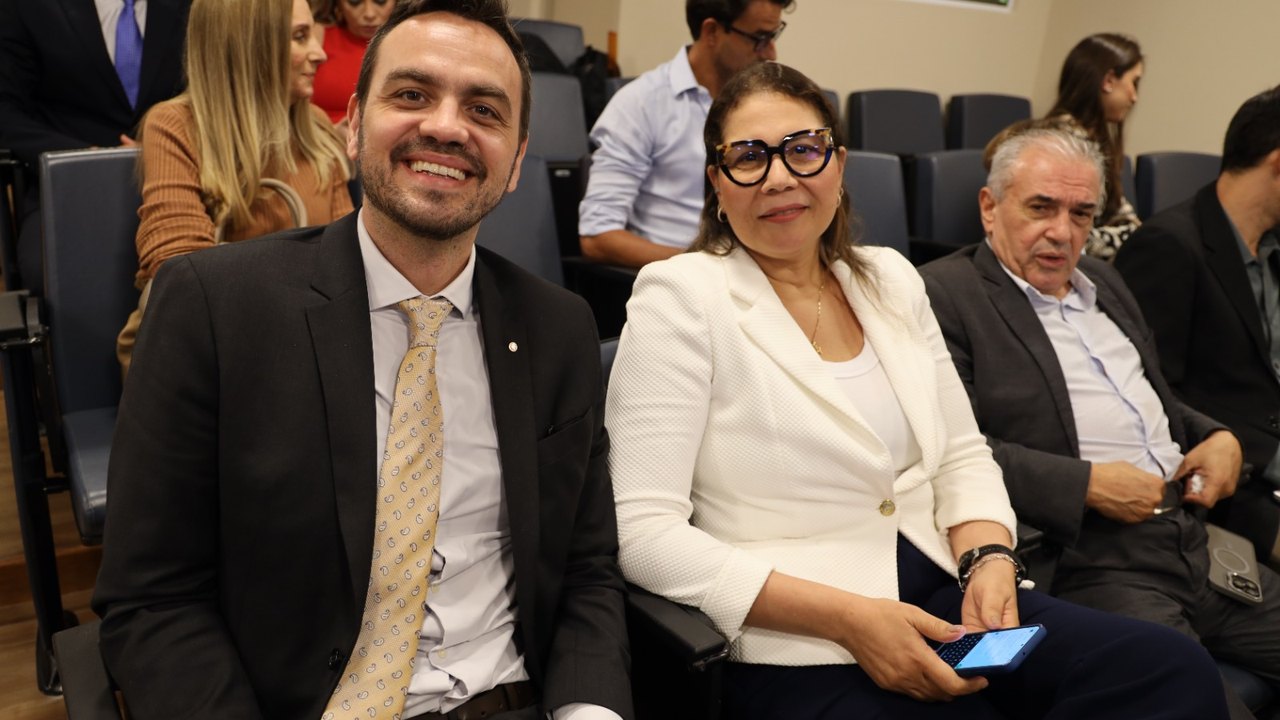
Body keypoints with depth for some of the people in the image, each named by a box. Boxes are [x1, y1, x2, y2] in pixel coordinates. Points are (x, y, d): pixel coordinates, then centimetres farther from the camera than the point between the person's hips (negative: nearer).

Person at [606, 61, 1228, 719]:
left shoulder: (892, 278, 10)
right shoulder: (679, 296, -8)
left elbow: (960, 455, 16)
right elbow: (645, 535, -14)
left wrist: (989, 559, -6)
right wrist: (846, 617, -19)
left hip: (941, 596, 7)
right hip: (794, 647, -6)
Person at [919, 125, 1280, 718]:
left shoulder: (1103, 282, 21)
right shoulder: (944, 295, -6)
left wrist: (1219, 439, 11)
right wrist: (1086, 485, -17)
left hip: (1195, 536, 8)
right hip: (1090, 564, -8)